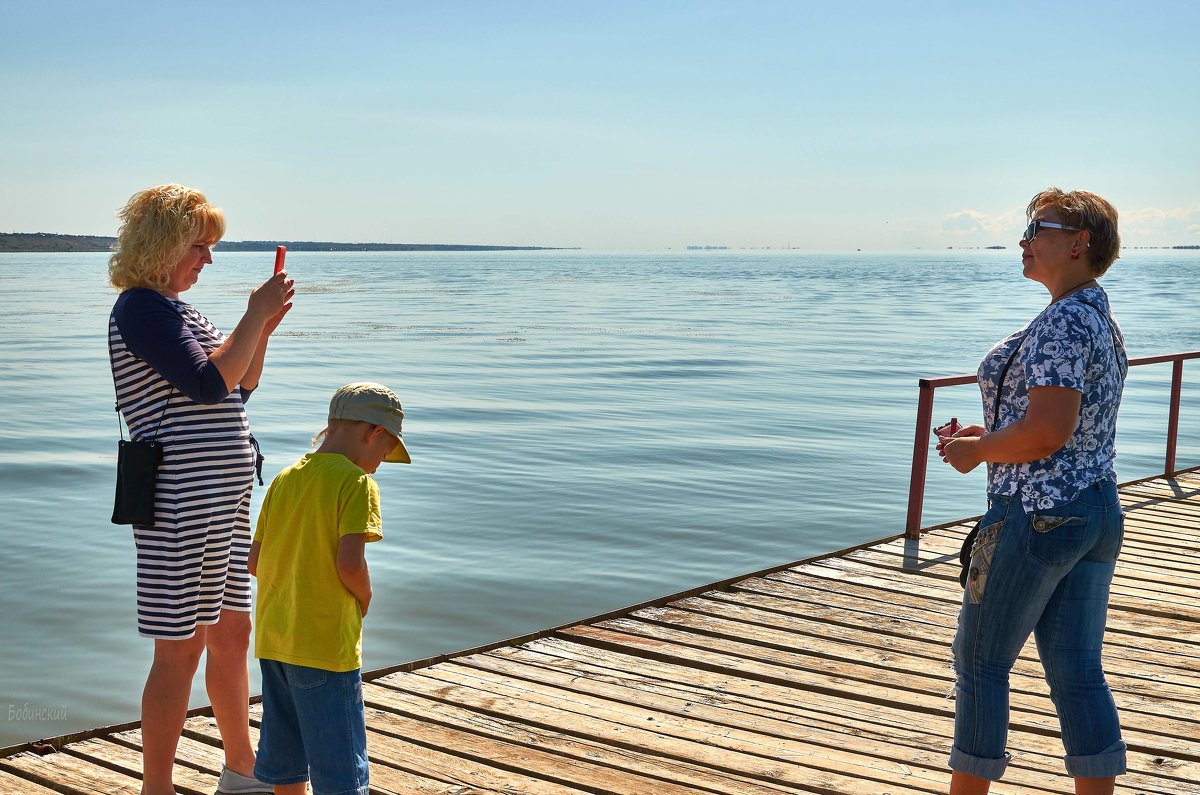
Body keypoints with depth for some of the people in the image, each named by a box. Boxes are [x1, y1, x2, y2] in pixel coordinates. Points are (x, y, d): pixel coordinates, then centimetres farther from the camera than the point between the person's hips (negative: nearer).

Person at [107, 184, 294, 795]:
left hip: (223, 501, 10)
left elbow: (240, 387, 22)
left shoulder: (175, 310, 18)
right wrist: (256, 316, -15)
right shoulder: (140, 308, -12)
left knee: (232, 632, 17)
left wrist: (265, 328, 9)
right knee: (180, 651, -4)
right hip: (179, 504, -10)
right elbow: (209, 384, -23)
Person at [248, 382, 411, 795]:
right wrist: (365, 599, -2)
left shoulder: (284, 479, 9)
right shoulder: (355, 482, -12)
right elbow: (349, 564, -21)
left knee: (283, 759, 18)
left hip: (272, 637, 7)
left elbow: (255, 561, 9)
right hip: (325, 644, -7)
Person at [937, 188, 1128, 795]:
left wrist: (976, 450, -11)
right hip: (1099, 511, 9)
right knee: (1077, 671, 10)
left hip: (1037, 514, -9)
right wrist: (994, 436, 13)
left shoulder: (1062, 322, -17)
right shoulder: (1103, 321, 14)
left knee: (980, 660, 5)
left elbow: (1050, 430, -27)